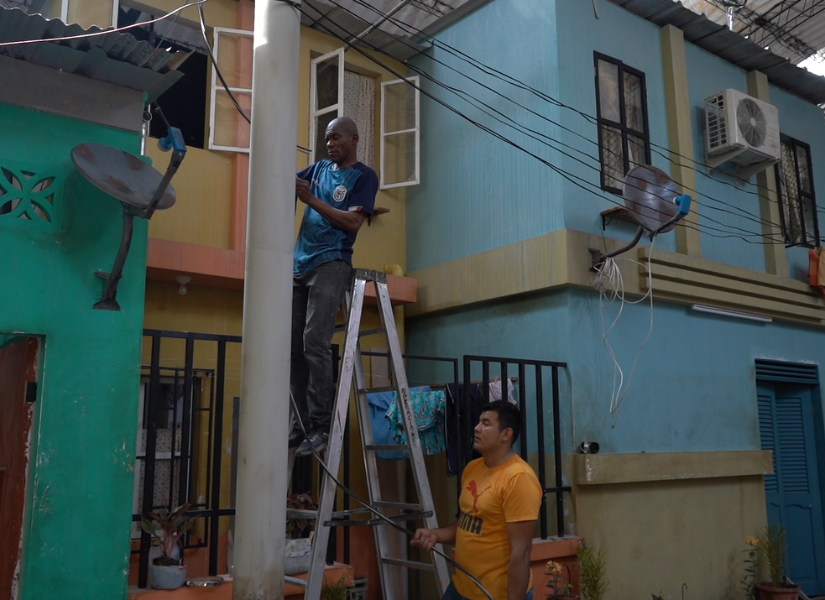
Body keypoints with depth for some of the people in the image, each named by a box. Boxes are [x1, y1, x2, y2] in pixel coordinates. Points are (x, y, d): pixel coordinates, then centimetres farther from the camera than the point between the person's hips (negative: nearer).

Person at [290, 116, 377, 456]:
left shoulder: (364, 176, 2)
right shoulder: (319, 168, 21)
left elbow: (353, 222, -9)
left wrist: (312, 200, -13)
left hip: (331, 265, -6)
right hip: (299, 265, 7)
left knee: (314, 344, -16)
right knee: (293, 347, 2)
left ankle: (322, 426, -12)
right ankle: (303, 424, 6)